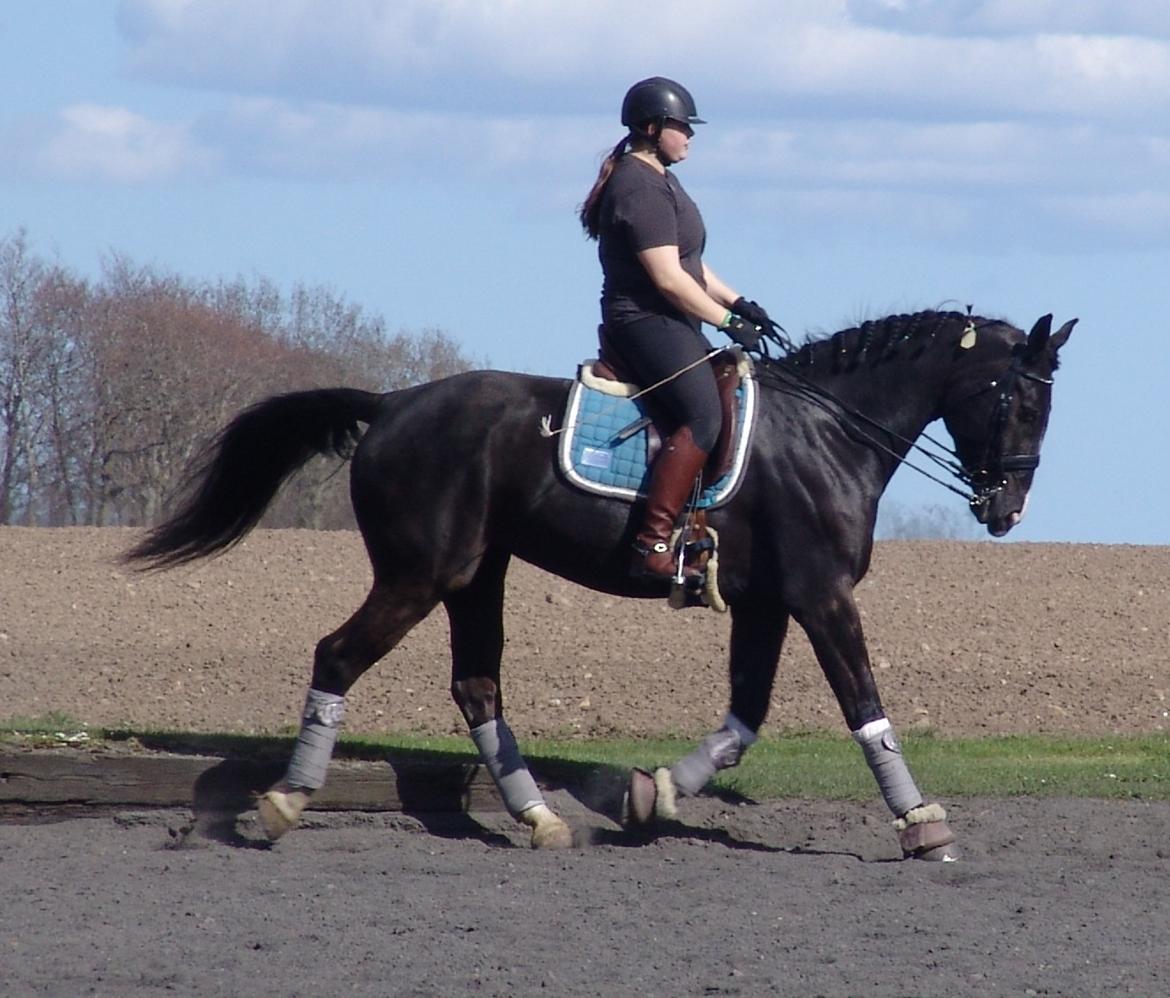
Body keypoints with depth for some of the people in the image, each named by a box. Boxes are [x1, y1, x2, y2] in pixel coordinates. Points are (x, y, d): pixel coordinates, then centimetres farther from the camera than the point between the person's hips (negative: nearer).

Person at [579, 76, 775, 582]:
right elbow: (668, 278, -21)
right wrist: (727, 321, -15)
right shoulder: (640, 188, -15)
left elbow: (689, 262, 26)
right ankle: (652, 544, -36)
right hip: (645, 324, -12)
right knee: (704, 416, -27)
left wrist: (737, 302, 14)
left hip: (668, 327, 12)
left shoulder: (658, 181, 19)